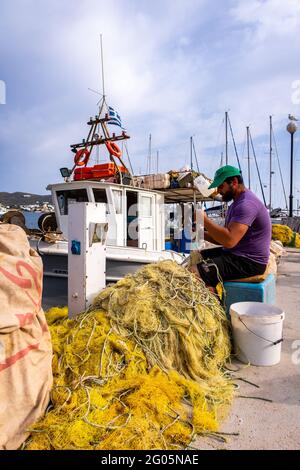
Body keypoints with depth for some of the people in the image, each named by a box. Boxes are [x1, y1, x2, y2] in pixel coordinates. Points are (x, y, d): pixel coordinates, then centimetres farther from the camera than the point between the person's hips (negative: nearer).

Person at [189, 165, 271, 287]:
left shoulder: (247, 204, -19)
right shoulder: (238, 202, 17)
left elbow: (229, 240, -30)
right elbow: (224, 238, 17)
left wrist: (205, 220, -20)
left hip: (249, 262, -11)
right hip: (235, 253, 11)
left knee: (192, 273, -23)